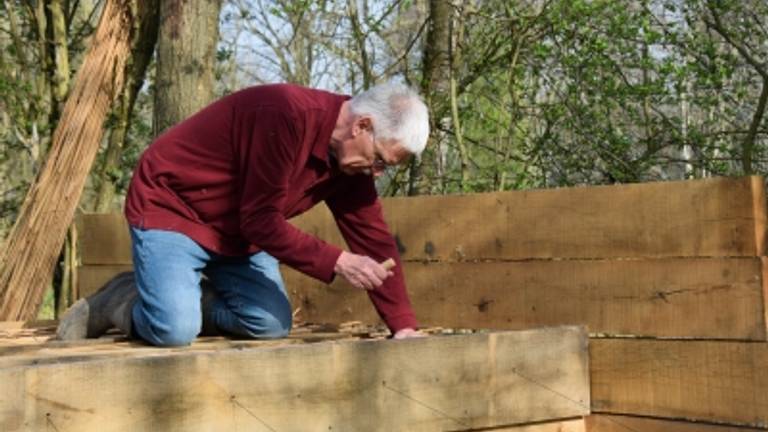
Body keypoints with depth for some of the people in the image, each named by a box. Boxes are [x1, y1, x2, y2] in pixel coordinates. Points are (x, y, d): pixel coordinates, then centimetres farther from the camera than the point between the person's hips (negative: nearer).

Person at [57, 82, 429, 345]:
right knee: (174, 331, -24)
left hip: (237, 227, 8)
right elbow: (262, 221, -28)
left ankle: (186, 301, 14)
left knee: (271, 324, -7)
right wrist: (337, 262, -29)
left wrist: (404, 325, -8)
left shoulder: (350, 159, -5)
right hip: (170, 205, -8)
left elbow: (374, 239, -3)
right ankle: (118, 301, 7)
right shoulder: (287, 116, -32)